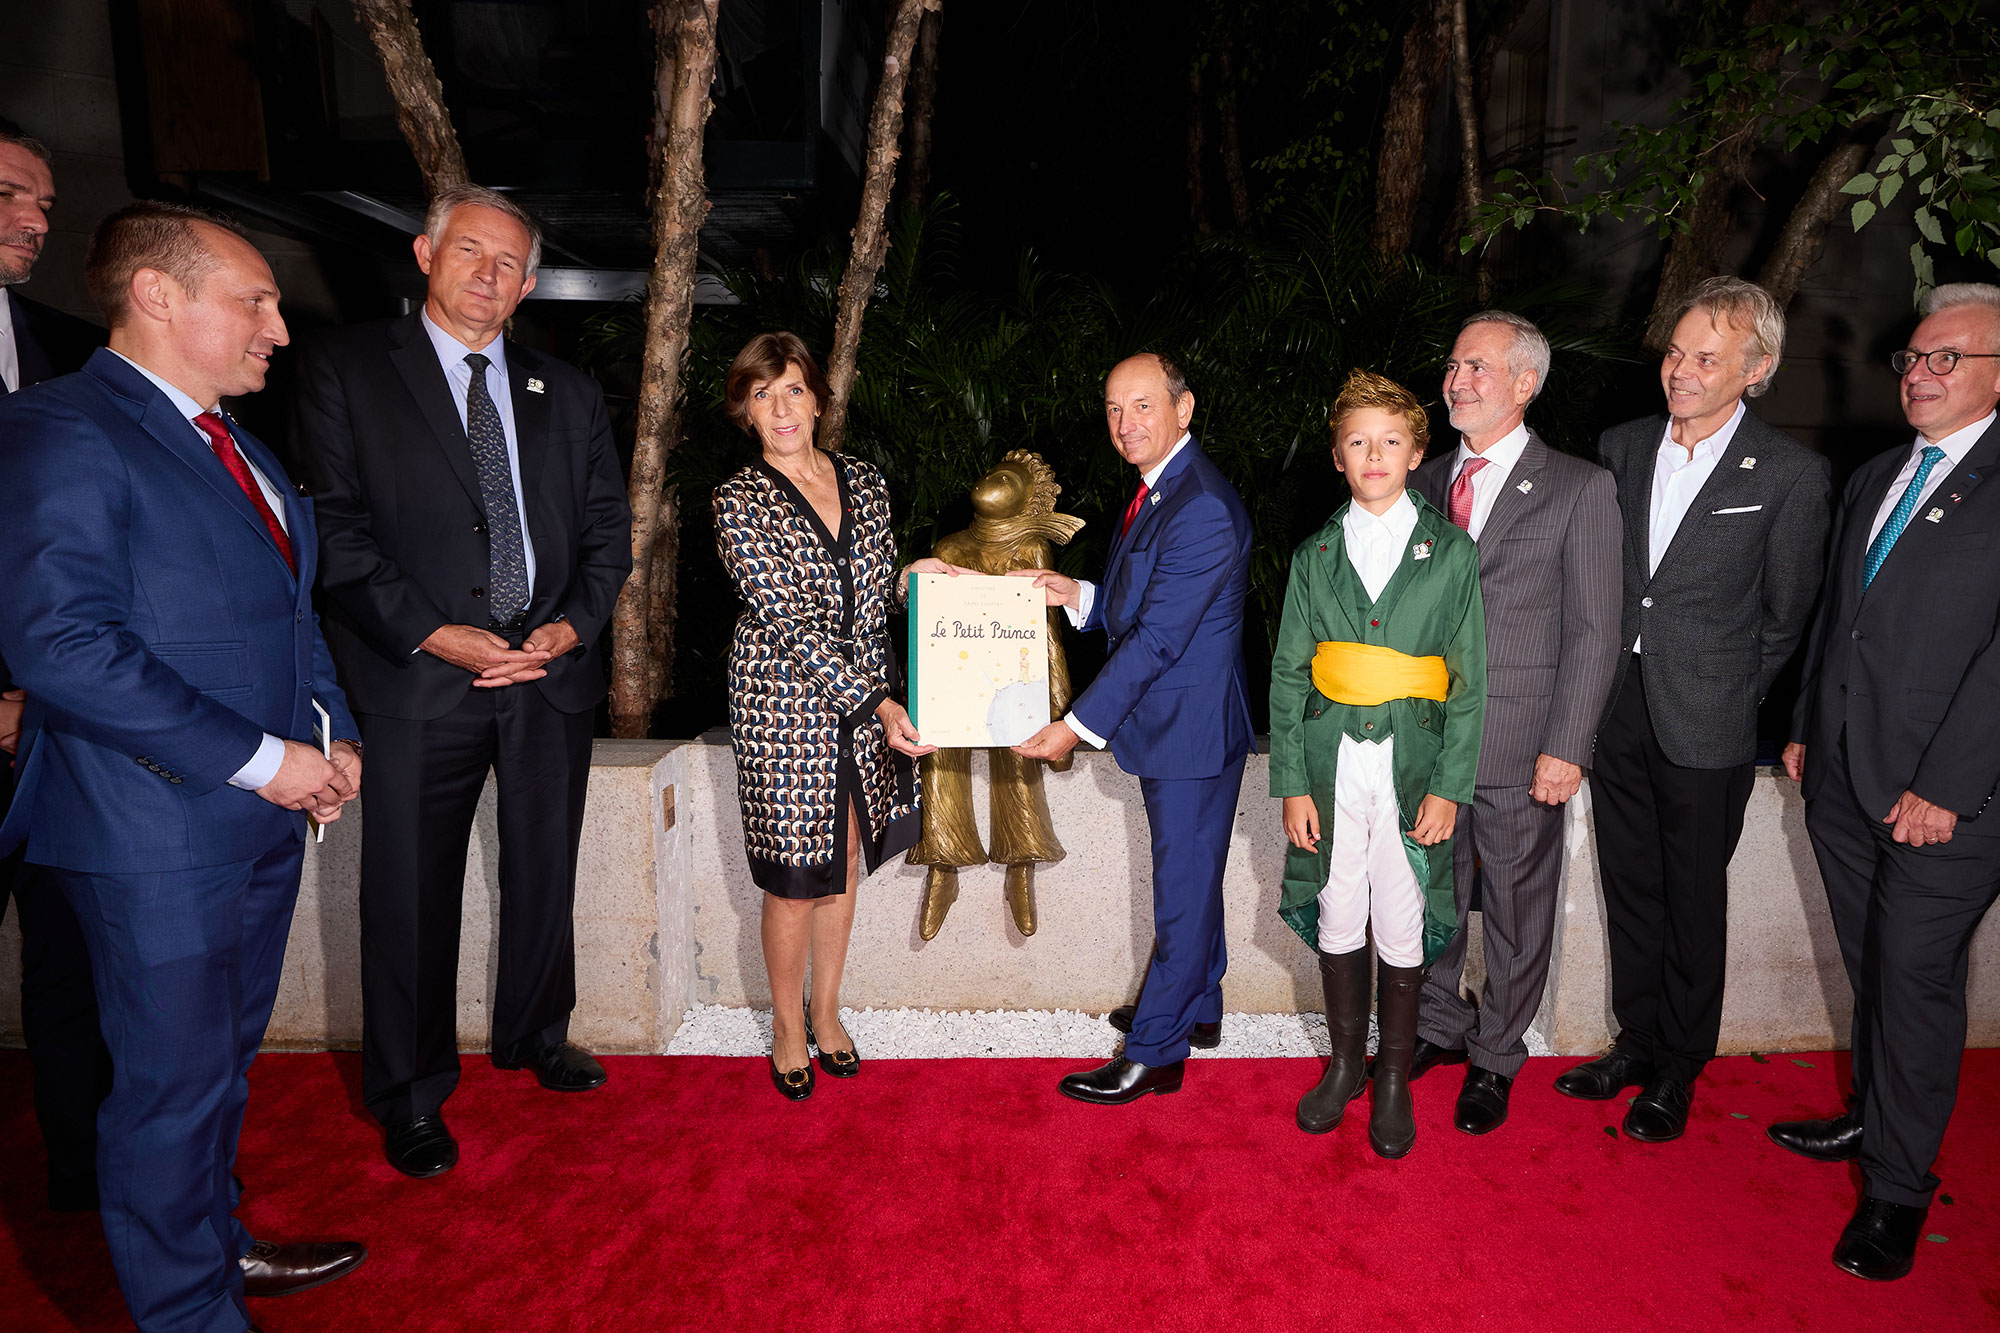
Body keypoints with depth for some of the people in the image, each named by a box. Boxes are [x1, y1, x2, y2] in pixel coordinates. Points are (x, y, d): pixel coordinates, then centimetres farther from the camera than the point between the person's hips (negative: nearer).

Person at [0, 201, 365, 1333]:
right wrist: (259, 759, -20)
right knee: (173, 1085, 7)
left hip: (268, 813, 8)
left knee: (224, 1058, 22)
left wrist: (334, 733, 5)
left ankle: (217, 1242, 41)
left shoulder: (236, 442, 14)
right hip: (158, 828, -8)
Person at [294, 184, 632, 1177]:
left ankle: (534, 1035, 39)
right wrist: (433, 635, -16)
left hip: (551, 675, 4)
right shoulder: (346, 369, 1)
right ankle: (410, 1095, 25)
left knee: (545, 877, 17)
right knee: (411, 895, 5)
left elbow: (607, 528, 10)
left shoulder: (567, 393, 12)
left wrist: (573, 623, -6)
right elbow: (337, 529, -7)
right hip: (419, 681, -3)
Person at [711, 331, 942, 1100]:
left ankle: (826, 1009, 33)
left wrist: (914, 575, -6)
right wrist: (878, 702, -23)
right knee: (794, 877, 4)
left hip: (868, 705, 5)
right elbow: (788, 621, -17)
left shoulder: (865, 483, 6)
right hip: (785, 706, -4)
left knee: (845, 864, 14)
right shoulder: (740, 502, -9)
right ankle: (788, 1024, 27)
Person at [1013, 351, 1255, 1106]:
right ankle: (1199, 1006, 41)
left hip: (1192, 730, -10)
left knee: (1182, 892, 4)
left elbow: (1158, 637, -25)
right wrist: (1076, 594, -1)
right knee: (1191, 877, 23)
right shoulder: (1156, 491, 10)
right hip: (1169, 725, 10)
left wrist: (1079, 726, -23)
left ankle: (1153, 1053, 17)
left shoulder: (1203, 511, -23)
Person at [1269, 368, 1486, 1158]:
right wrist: (1292, 783, -2)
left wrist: (1449, 787, -7)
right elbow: (1288, 675, 4)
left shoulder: (1450, 552, 0)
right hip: (1331, 768, 2)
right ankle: (1345, 1063, 31)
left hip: (1412, 769, -1)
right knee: (1338, 921, 11)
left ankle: (1394, 1078, 27)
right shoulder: (1315, 556, 5)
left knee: (1402, 930, 7)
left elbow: (1469, 680, 0)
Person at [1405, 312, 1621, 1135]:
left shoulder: (1579, 489, -4)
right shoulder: (1426, 483, 9)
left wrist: (1565, 748, -11)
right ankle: (1439, 1028, 36)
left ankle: (1494, 1058, 29)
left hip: (1519, 750, -4)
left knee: (1515, 910, 10)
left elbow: (1592, 631, -7)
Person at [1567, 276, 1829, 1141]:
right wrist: (1600, 680, 8)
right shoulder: (1621, 447, 4)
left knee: (1693, 905, 10)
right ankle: (1636, 1042, 34)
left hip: (1705, 730, -4)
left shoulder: (1791, 473, -9)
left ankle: (1678, 1069, 29)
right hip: (1615, 713, 4)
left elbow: (1784, 615, -2)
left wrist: (1729, 696, 2)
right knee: (1630, 892, 16)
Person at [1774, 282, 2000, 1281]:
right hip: (1843, 782, 6)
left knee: (1914, 977, 2)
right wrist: (1805, 729, 15)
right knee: (1872, 969, 17)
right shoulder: (1873, 479, 15)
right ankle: (1873, 1121, 34)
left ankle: (1898, 1188, 17)